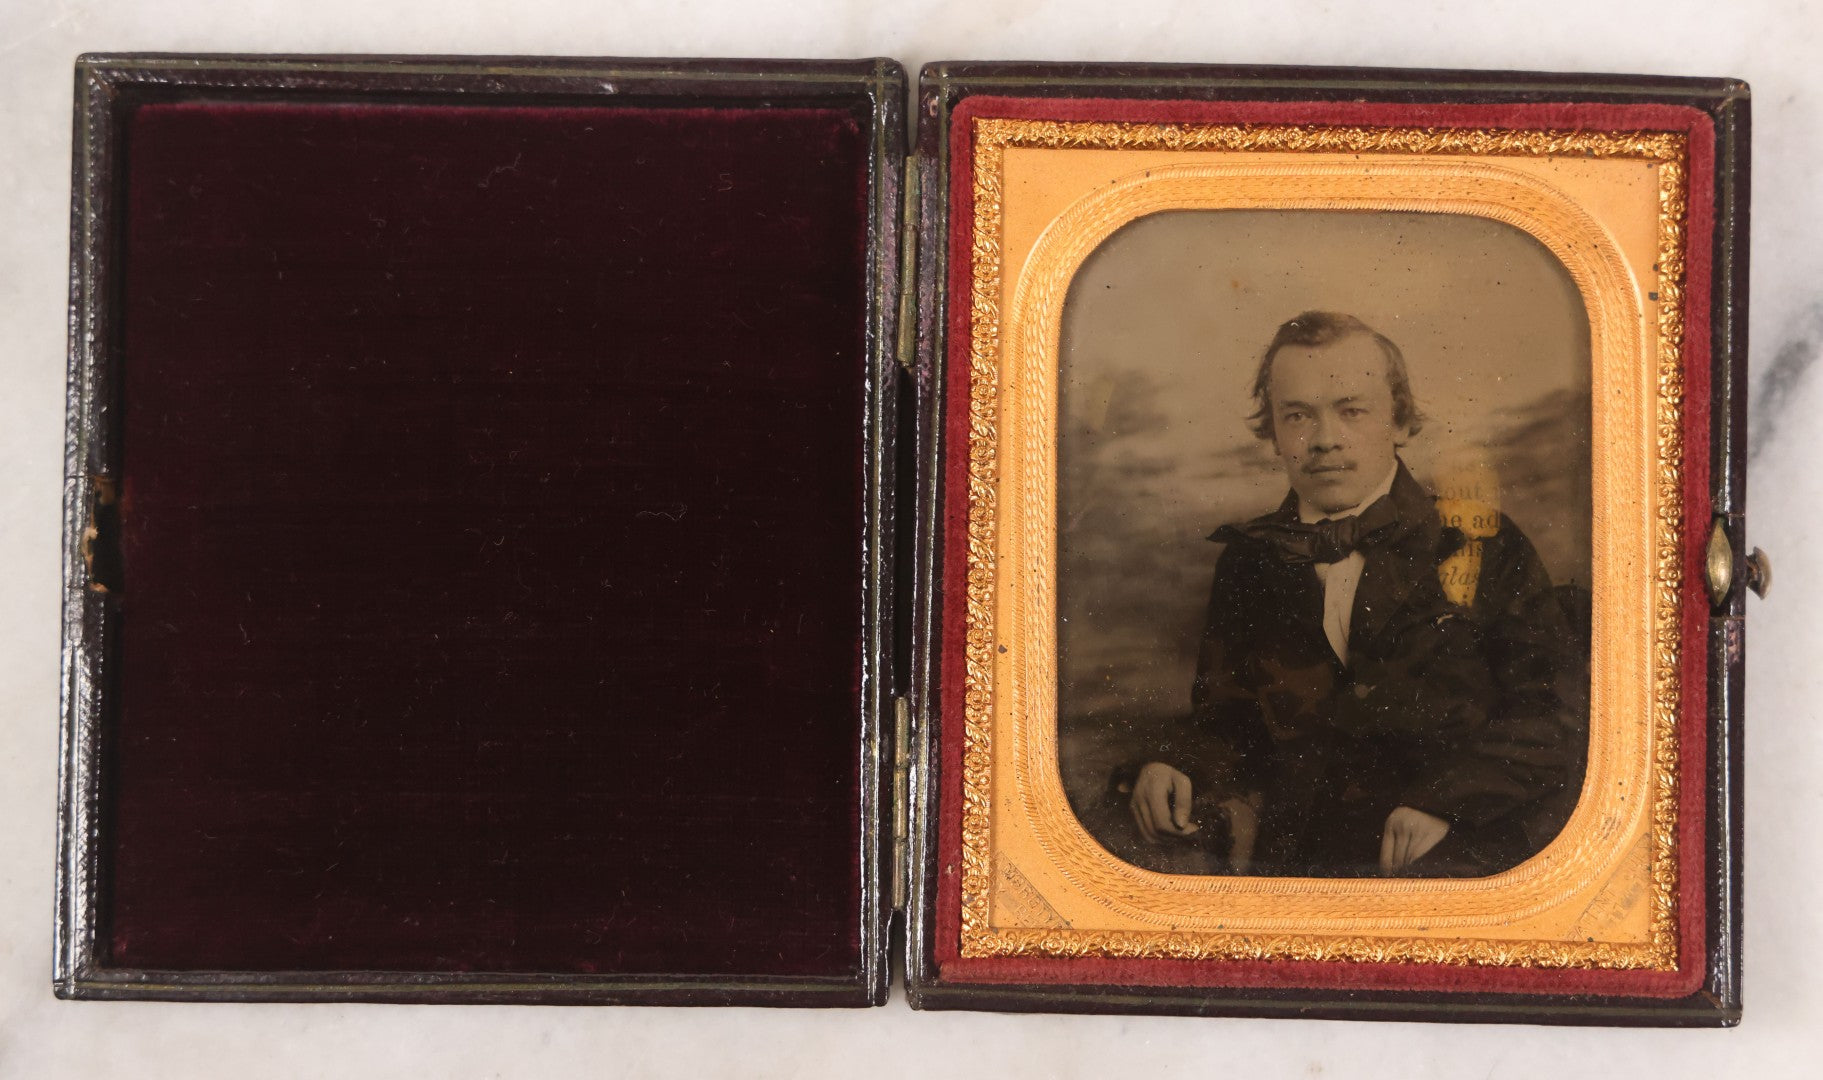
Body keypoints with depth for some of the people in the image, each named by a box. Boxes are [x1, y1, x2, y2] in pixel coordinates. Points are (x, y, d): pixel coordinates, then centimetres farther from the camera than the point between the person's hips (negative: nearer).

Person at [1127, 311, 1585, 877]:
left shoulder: (1478, 542, 8)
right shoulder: (1249, 560, 16)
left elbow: (1555, 707, 5)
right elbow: (1226, 721, 22)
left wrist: (1449, 798, -10)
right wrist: (1177, 766, -2)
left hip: (1465, 854, -2)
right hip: (1300, 861, 3)